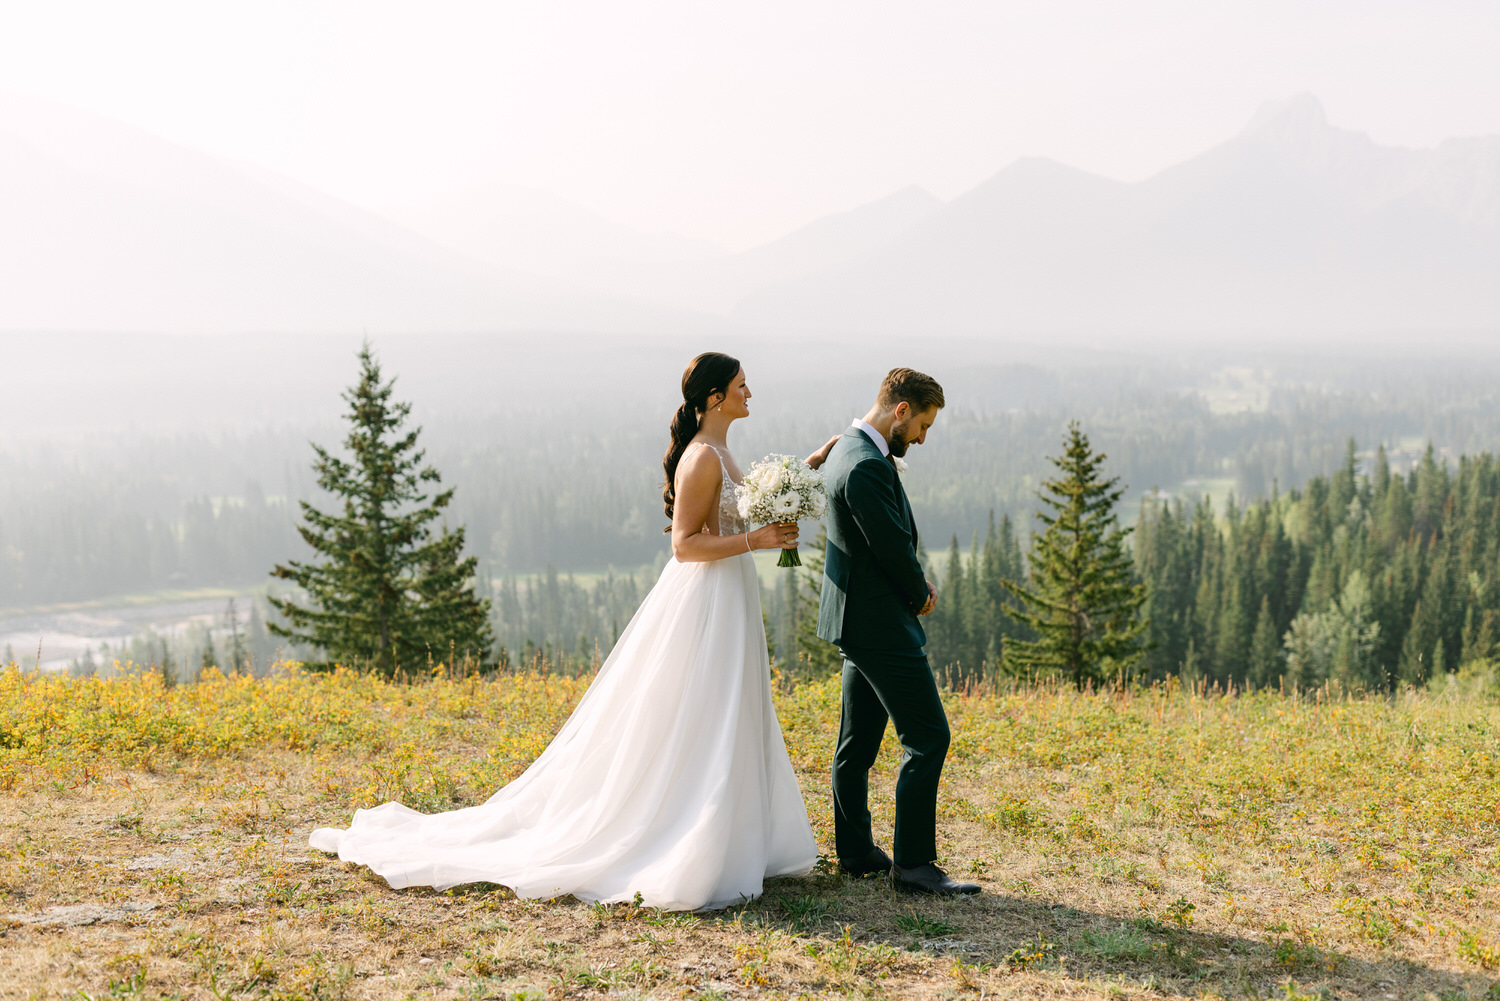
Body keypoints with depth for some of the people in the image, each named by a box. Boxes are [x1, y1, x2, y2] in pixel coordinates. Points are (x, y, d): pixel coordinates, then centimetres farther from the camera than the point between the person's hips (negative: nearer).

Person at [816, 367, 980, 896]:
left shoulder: (847, 450, 12)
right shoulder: (867, 466, -21)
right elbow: (892, 546, -20)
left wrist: (915, 582, 4)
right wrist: (920, 593, -2)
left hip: (857, 618, 11)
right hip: (880, 624, -11)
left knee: (858, 741, 15)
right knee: (927, 737, -7)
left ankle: (855, 851, 23)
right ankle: (912, 862, -4)